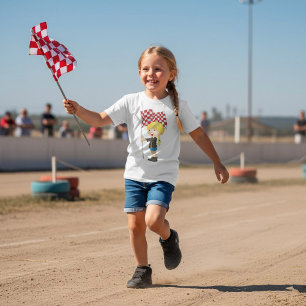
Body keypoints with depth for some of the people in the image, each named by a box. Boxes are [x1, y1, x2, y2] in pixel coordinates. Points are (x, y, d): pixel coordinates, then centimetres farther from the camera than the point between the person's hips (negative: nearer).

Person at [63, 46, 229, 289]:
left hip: (163, 175, -2)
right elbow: (101, 119, -5)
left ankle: (169, 237, 15)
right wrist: (78, 110, -23)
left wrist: (218, 164, 8)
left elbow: (198, 134, 6)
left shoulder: (177, 105, -1)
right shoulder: (132, 102, 1)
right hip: (135, 173, 2)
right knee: (135, 225, 2)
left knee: (153, 220, -19)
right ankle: (142, 271, 20)